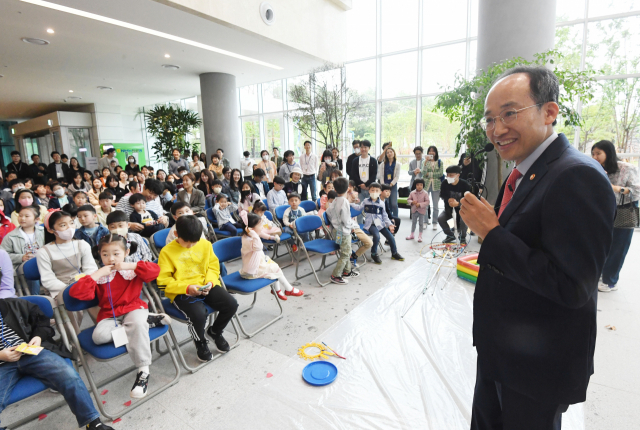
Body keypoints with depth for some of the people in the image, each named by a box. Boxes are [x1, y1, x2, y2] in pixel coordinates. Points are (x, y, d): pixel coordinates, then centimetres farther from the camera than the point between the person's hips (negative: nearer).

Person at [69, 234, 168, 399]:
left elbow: (154, 270, -10)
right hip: (110, 316, 2)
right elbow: (76, 293, -7)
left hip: (133, 309, -2)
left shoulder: (133, 270, 5)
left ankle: (143, 371, -24)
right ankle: (148, 321, -17)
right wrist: (96, 274, -12)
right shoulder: (99, 276, 6)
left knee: (137, 323, -37)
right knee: (99, 335, -30)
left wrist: (130, 265, -14)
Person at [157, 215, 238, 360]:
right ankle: (200, 342, 7)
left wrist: (210, 282, -9)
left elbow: (213, 266, 11)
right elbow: (163, 281, -7)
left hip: (205, 287, 4)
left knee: (231, 304, -15)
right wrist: (187, 288, -19)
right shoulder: (167, 251, -6)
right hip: (181, 292, -4)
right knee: (199, 314, -31)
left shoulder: (205, 245, 3)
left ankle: (215, 331, 19)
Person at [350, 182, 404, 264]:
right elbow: (359, 208, 15)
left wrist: (389, 224, 1)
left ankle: (394, 253, 24)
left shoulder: (381, 203, 4)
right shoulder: (365, 201, 3)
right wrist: (350, 203, 6)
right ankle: (374, 254, -8)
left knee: (391, 237, -2)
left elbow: (384, 215, 9)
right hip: (370, 224, -3)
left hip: (380, 224, 3)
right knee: (377, 236, -30)